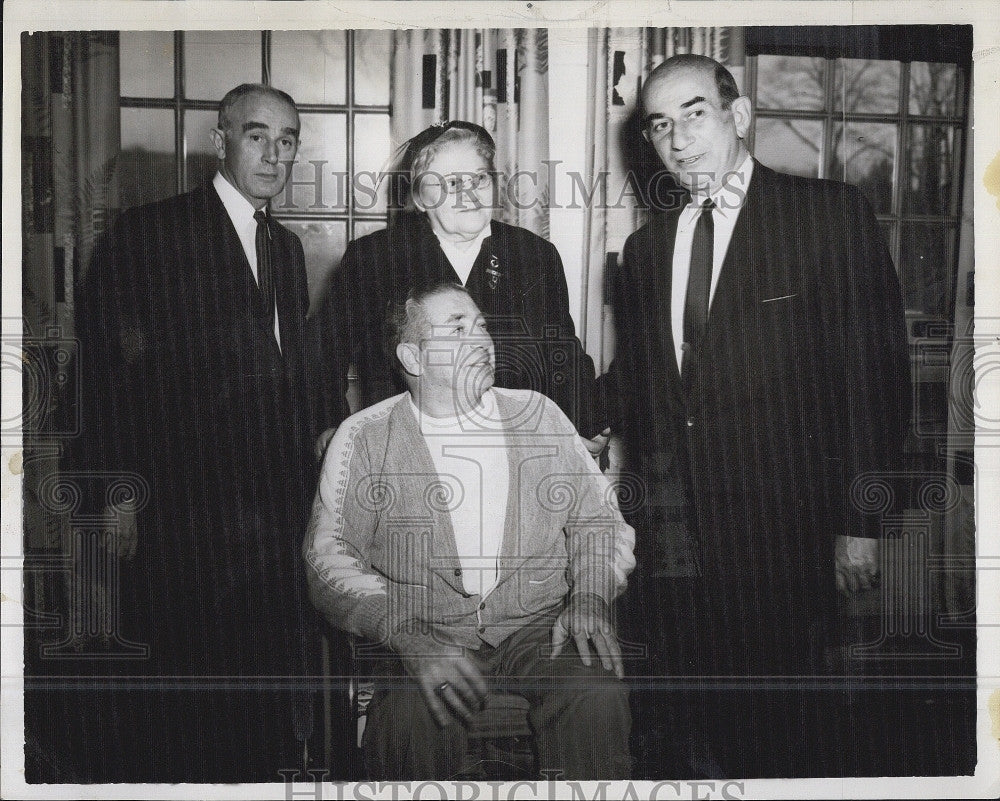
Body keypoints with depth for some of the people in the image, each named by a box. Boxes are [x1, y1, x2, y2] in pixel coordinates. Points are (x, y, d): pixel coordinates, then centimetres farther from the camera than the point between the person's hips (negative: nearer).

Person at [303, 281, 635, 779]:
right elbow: (328, 556, -2)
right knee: (413, 724, -34)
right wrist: (407, 638, -18)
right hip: (422, 635, -2)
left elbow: (600, 519, 16)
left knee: (598, 694, -29)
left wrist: (590, 597, -4)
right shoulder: (364, 437, 5)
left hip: (536, 626, 2)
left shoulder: (538, 415, 14)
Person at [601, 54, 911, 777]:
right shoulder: (646, 247, 15)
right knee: (689, 733, 9)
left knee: (786, 733, 2)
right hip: (671, 540, 5)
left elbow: (877, 372, -4)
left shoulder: (831, 215, -1)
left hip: (782, 529, -4)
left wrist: (861, 521, -8)